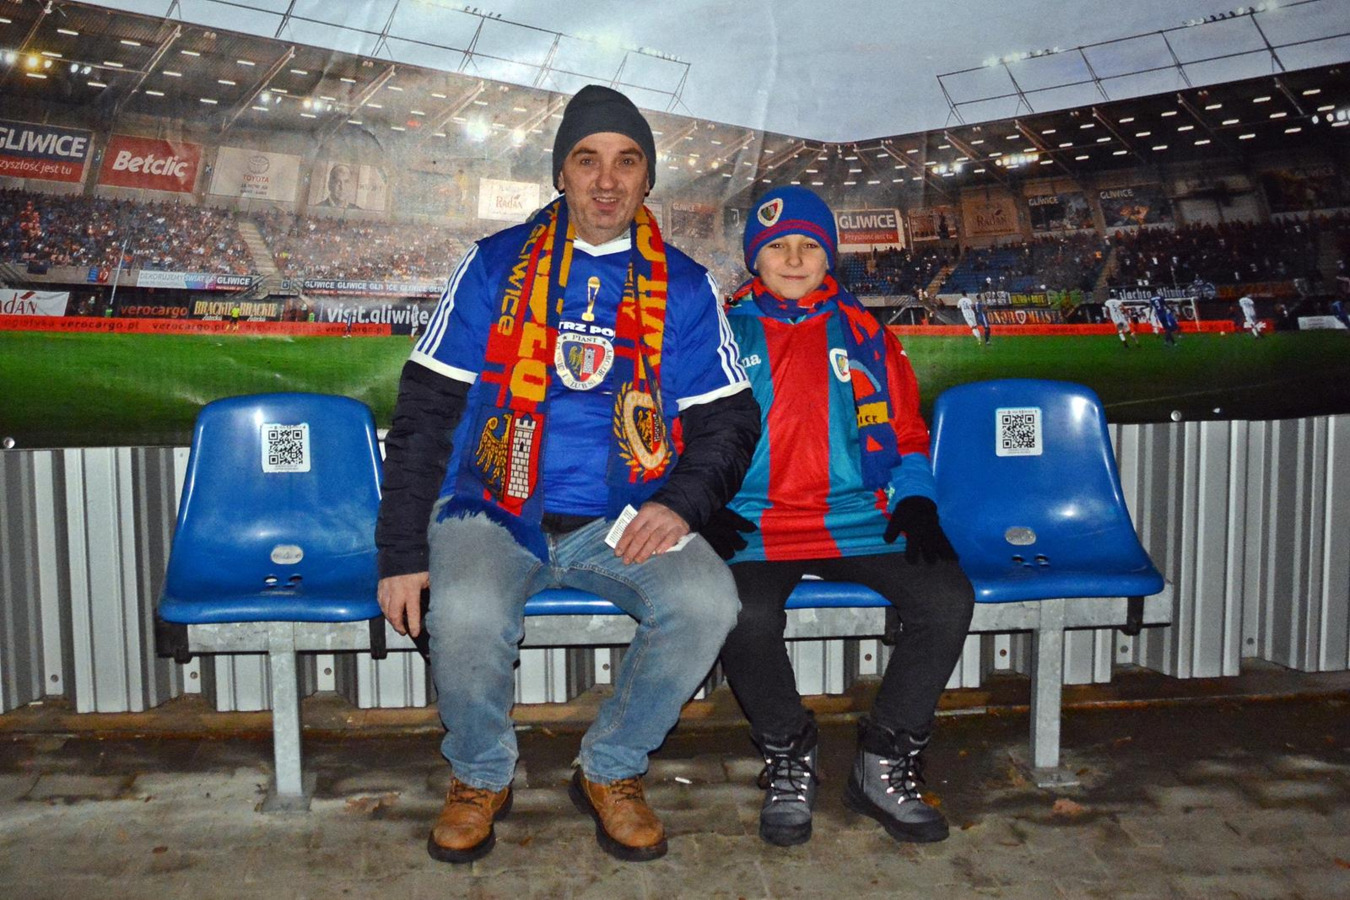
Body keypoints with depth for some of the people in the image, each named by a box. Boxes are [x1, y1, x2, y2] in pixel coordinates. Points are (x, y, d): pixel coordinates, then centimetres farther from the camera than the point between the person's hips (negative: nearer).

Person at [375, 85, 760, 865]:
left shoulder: (684, 287, 8)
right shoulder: (496, 266, 5)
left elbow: (730, 419, 9)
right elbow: (425, 413, 2)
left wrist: (682, 502, -12)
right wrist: (402, 553, -6)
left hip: (624, 522, 1)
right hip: (495, 511, -1)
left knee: (708, 602, -26)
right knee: (467, 615, -31)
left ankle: (611, 770, 1)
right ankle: (482, 775, 3)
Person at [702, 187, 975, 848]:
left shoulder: (863, 334, 18)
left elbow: (907, 434, 19)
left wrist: (916, 500, 1)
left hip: (859, 521, 2)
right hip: (752, 527, -2)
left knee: (948, 599, -23)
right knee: (746, 617, -33)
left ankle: (884, 765, -4)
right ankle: (788, 758, -3)